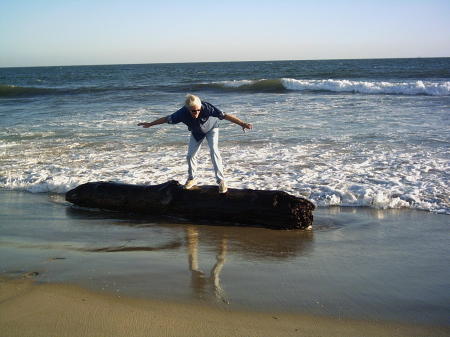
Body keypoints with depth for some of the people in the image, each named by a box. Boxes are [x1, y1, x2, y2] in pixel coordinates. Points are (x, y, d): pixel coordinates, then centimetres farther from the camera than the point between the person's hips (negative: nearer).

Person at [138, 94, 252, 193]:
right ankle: (192, 178, 25)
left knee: (214, 151, -20)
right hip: (196, 132, 3)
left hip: (211, 128, -3)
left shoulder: (207, 108, -42)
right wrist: (150, 124, -10)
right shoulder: (183, 113, -35)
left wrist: (242, 124, -52)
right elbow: (166, 119, -19)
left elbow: (225, 116, -45)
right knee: (190, 155, 0)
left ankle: (221, 180, -15)